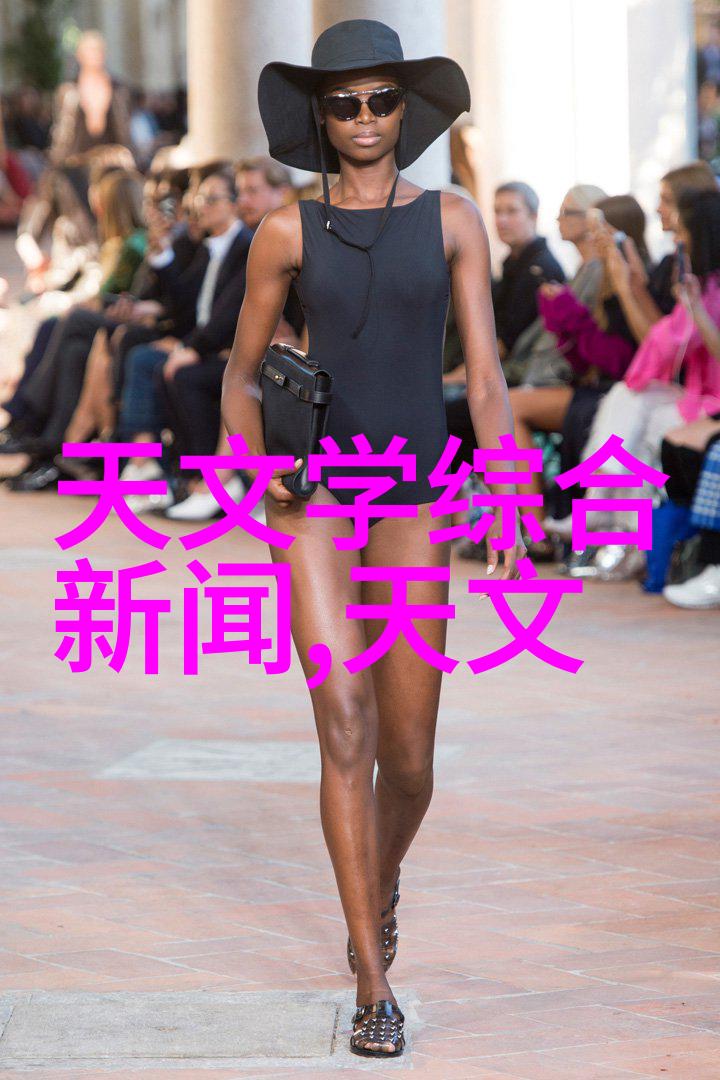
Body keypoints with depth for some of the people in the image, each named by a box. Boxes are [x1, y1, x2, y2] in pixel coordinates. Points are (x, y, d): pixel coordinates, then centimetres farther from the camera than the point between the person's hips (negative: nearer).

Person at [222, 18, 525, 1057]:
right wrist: (255, 458, -8)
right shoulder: (288, 232, 3)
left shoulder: (452, 221, 3)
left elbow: (485, 377, 0)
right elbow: (241, 372, 12)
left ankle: (382, 882, 40)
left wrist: (512, 508, -11)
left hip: (417, 503, 1)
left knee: (409, 759, 4)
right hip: (313, 501, -1)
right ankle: (375, 990, -9)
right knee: (345, 730, -13)